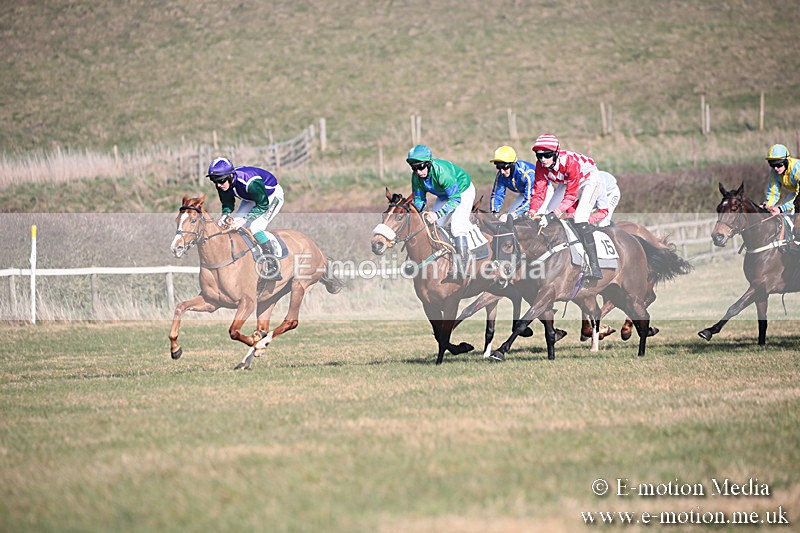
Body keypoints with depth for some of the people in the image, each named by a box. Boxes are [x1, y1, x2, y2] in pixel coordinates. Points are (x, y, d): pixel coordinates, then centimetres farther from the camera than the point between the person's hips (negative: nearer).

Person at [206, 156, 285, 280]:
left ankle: (274, 268, -23)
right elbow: (227, 203, -2)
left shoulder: (251, 182, -40)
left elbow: (263, 205, -30)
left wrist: (244, 220, -37)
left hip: (272, 197, -8)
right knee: (232, 225, -5)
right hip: (251, 199, 8)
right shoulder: (222, 185, -19)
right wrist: (225, 215, -25)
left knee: (254, 227, -25)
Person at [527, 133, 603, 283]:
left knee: (580, 218, -27)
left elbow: (571, 193, -35)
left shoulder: (570, 162, -38)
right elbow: (539, 191, -17)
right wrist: (533, 211, -32)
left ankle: (595, 268, -31)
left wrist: (560, 209, -48)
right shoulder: (541, 166, -20)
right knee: (549, 215, -4)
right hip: (566, 183, 7)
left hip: (588, 180, -7)